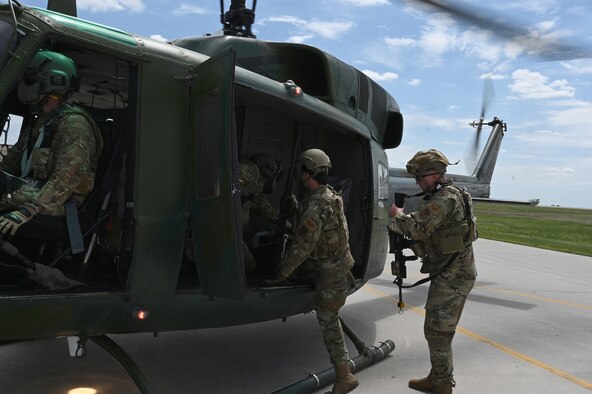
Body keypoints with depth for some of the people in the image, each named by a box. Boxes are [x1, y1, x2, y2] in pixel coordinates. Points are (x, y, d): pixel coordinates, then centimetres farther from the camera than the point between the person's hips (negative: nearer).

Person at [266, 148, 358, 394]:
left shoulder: (316, 206, -27)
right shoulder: (331, 195, 4)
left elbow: (302, 246, -25)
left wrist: (282, 275, -16)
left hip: (330, 270, -9)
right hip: (339, 262, 9)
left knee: (327, 321, 1)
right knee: (328, 315, 26)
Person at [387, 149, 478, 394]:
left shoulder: (446, 198, -19)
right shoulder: (444, 196, 15)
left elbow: (418, 228, -28)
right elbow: (427, 230, 17)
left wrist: (397, 214, -10)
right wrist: (402, 219, 3)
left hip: (452, 277, -10)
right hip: (451, 273, 10)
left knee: (438, 332, -2)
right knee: (437, 329, 18)